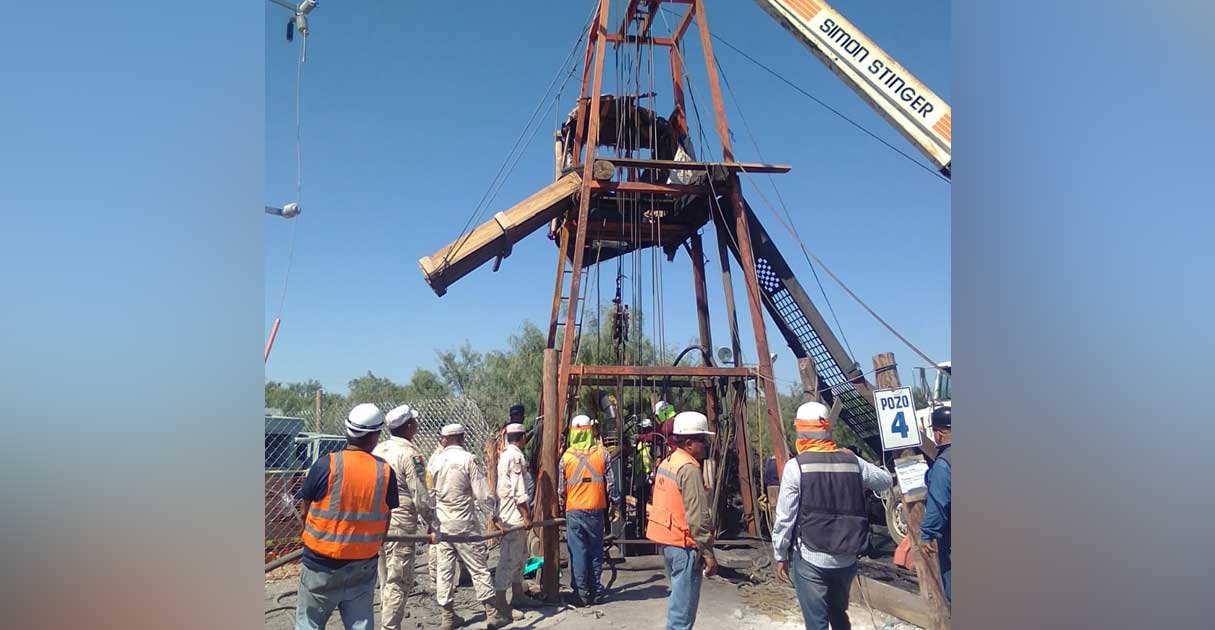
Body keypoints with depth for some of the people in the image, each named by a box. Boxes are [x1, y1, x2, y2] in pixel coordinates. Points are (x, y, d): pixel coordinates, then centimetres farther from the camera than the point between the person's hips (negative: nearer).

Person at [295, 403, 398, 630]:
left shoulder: (326, 465, -14)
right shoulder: (385, 471, -8)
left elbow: (305, 512, -3)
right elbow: (385, 523, 1)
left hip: (322, 564, -2)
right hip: (363, 568, 2)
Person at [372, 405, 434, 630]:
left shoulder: (378, 450, 6)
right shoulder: (410, 454, -16)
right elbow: (420, 496, -15)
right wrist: (430, 519, -2)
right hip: (400, 525, -8)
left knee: (386, 578, 20)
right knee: (399, 581, 0)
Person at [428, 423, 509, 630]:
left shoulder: (435, 460, 0)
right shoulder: (468, 459, -12)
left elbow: (428, 493, 8)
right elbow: (482, 494, -12)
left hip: (441, 522, 4)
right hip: (464, 522, -4)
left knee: (443, 569, 11)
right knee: (478, 568, 4)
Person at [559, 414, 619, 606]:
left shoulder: (566, 456, -4)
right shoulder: (602, 454, -4)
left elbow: (561, 489, 4)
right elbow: (610, 484, -2)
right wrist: (615, 503, 11)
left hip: (574, 510, -1)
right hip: (596, 509, 1)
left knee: (577, 551, 5)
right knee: (595, 551, 12)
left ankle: (581, 593, 7)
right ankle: (594, 592, 18)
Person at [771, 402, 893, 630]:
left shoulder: (796, 466, -13)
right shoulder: (852, 462, -1)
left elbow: (785, 517, -12)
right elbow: (885, 480, 18)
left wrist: (780, 555, 0)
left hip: (810, 559, -4)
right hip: (846, 558, 5)